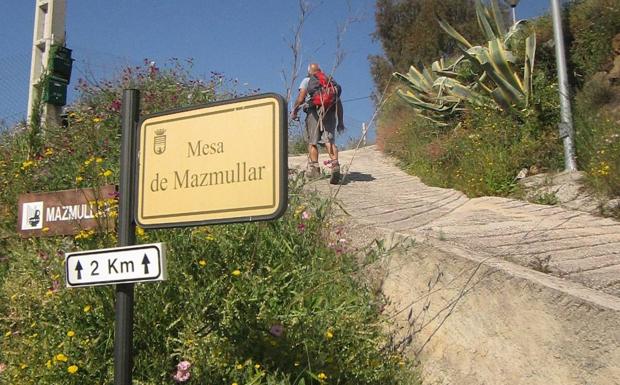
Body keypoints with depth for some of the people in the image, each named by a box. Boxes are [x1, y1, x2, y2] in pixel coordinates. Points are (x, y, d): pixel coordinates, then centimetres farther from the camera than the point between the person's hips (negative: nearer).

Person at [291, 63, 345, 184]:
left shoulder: (307, 80, 15)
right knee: (330, 140, -8)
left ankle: (314, 168, 4)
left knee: (312, 142, 6)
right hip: (330, 112, 2)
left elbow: (300, 99, 1)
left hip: (314, 111, -2)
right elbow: (338, 102, 19)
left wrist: (294, 112, 14)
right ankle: (335, 164, -29)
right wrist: (340, 121, 21)